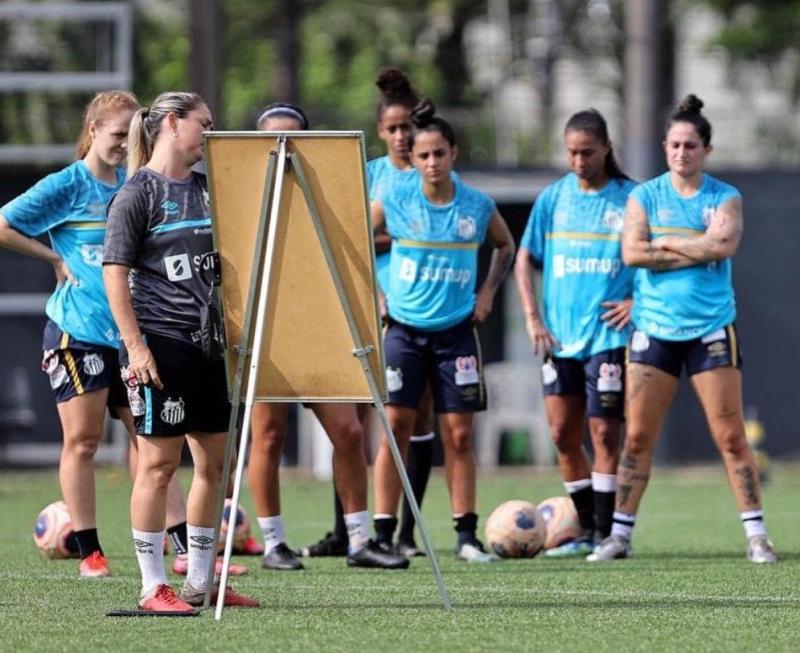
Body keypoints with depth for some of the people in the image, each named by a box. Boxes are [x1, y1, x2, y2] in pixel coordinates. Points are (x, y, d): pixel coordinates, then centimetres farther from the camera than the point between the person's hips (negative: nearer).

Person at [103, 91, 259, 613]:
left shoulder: (206, 190, 15)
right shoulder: (137, 194, -6)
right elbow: (115, 272, -10)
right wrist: (135, 346, -16)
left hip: (208, 345, 8)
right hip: (160, 343, -8)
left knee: (215, 461, 8)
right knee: (160, 461, -5)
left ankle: (200, 582, 17)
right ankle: (154, 586, -1)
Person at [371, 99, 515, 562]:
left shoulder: (478, 206, -1)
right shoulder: (394, 202, -4)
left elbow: (506, 246, 19)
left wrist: (488, 292, 9)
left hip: (457, 331, 1)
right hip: (403, 328, -1)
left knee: (459, 434, 1)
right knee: (395, 428, -5)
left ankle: (467, 535, 8)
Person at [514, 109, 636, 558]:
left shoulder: (631, 199, -3)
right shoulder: (554, 198, 8)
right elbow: (526, 259, 14)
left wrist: (640, 302, -10)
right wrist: (532, 316, 4)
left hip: (609, 334, -4)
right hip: (561, 336, 4)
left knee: (605, 432, -5)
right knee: (564, 435, 5)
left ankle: (606, 534, 0)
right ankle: (587, 532, 16)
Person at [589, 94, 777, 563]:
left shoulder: (726, 198, 3)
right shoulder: (645, 197, 6)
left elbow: (724, 245, -15)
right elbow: (631, 252, -8)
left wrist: (664, 243, -10)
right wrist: (696, 251, -10)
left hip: (711, 328, -1)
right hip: (654, 329, 1)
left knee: (731, 436, -3)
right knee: (638, 437, 1)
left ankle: (756, 533, 1)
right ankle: (620, 534, 8)